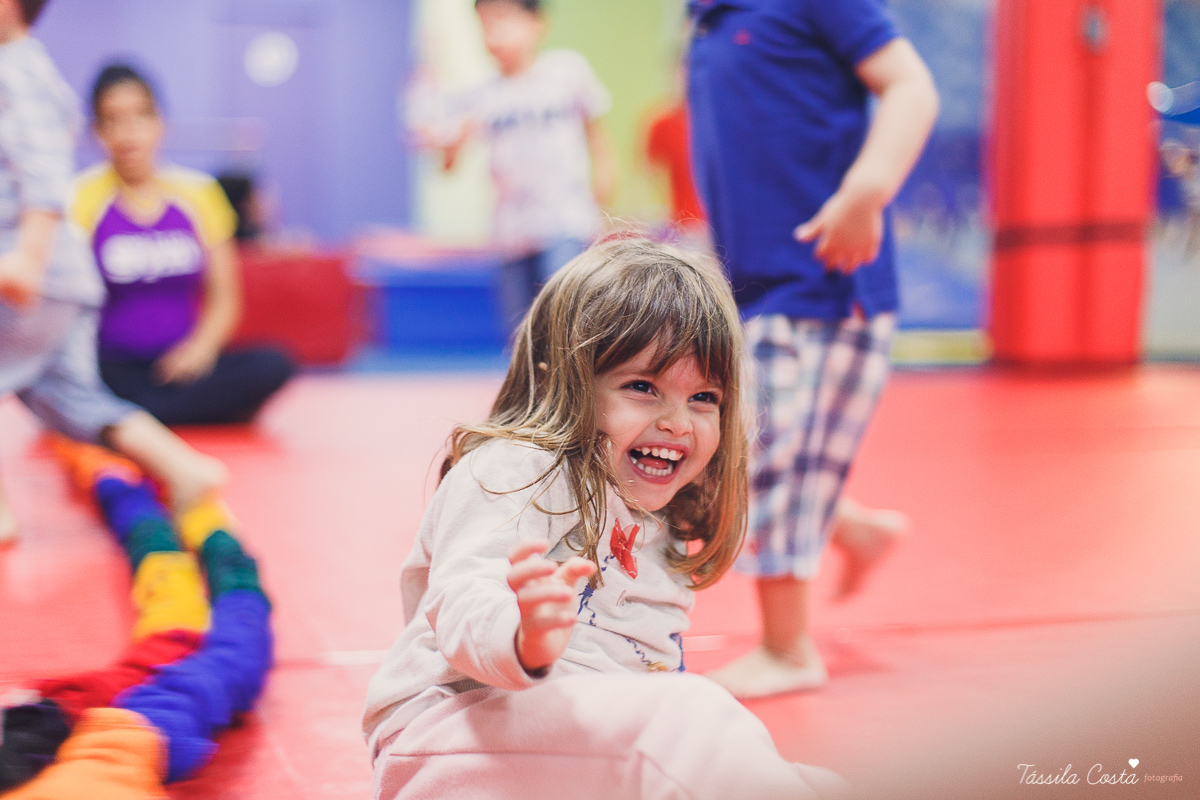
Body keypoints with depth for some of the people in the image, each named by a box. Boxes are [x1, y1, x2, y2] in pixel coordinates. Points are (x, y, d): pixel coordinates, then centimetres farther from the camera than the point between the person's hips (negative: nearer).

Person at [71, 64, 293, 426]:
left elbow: (224, 300, 10)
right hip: (111, 366, -3)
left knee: (272, 366, -25)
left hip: (179, 365, 3)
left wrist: (202, 346, -10)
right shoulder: (82, 196, 0)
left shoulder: (198, 193, 8)